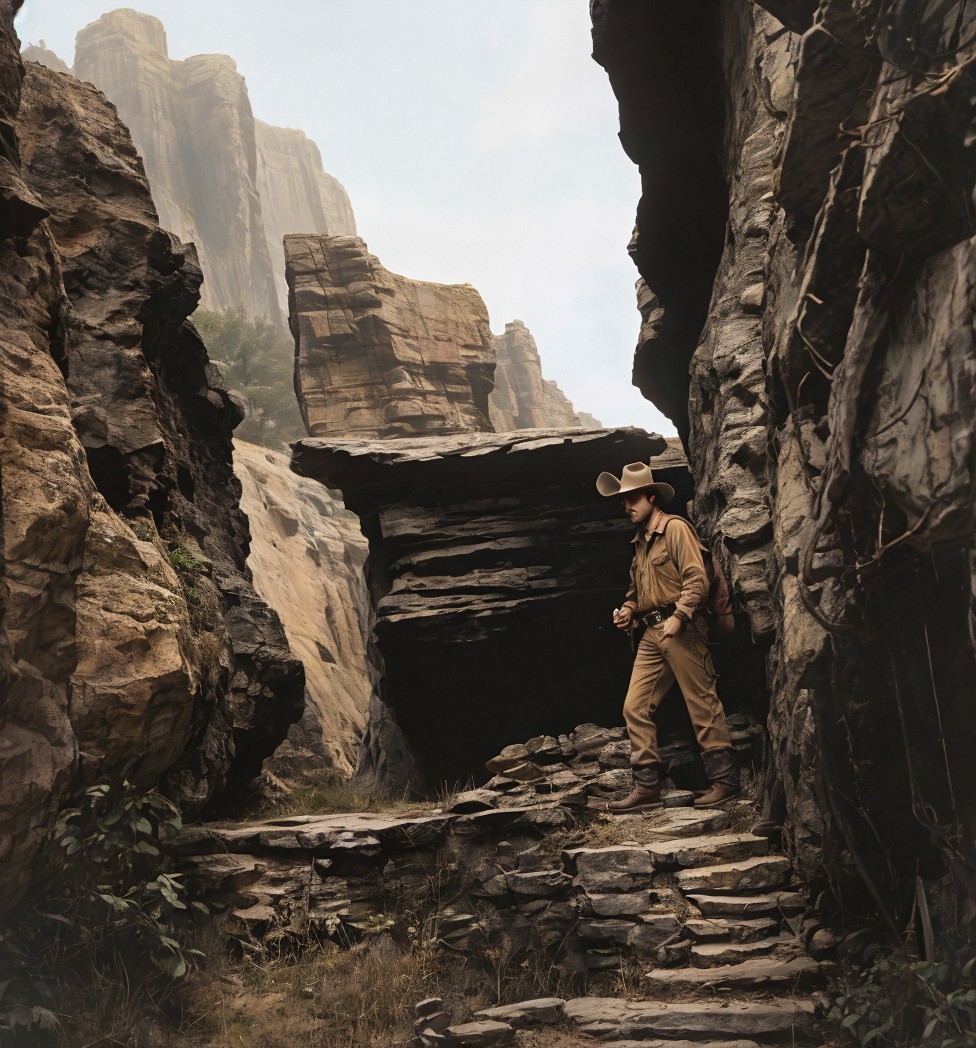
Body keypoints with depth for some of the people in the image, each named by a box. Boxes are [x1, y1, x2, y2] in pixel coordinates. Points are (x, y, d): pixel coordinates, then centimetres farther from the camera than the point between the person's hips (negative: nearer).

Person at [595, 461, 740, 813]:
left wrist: (678, 617, -20)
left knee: (703, 704, -3)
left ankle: (725, 781, 5)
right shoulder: (640, 541, 21)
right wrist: (628, 610, 11)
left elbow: (697, 579, -12)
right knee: (635, 707, 1)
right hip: (652, 633, 8)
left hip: (681, 630, -8)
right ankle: (647, 787, 5)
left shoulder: (676, 528, -4)